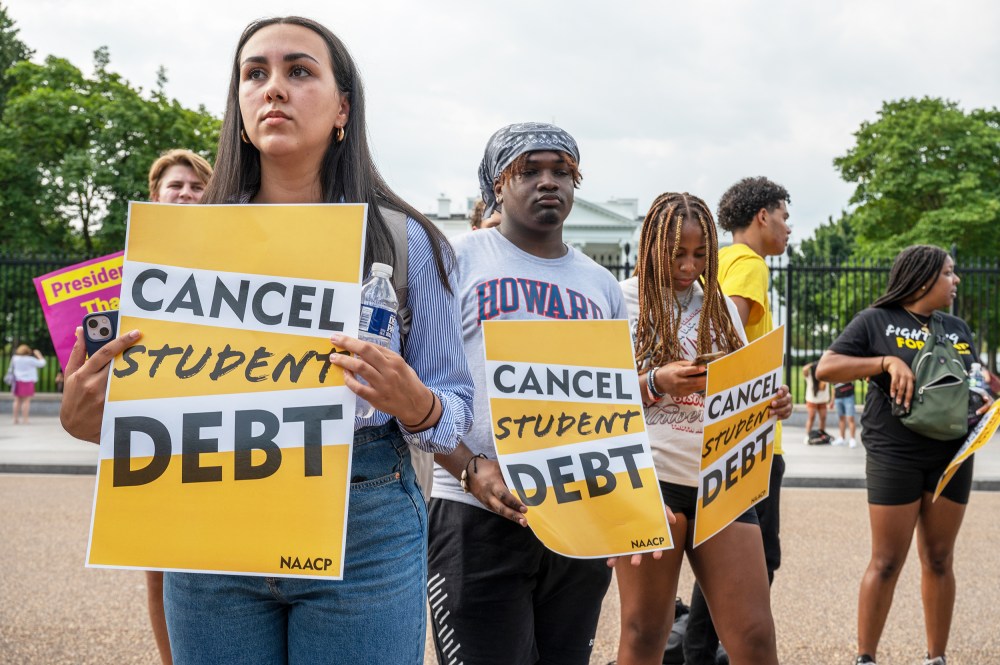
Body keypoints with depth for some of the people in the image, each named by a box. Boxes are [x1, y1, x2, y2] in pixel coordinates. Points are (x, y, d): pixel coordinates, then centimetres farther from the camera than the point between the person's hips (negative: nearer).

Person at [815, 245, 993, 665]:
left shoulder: (958, 330, 14)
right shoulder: (877, 321, -1)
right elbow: (825, 368, -8)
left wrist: (987, 401, -1)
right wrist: (888, 362, -19)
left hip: (952, 457, 5)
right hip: (895, 456, -5)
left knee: (939, 560, 9)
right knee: (886, 563, -2)